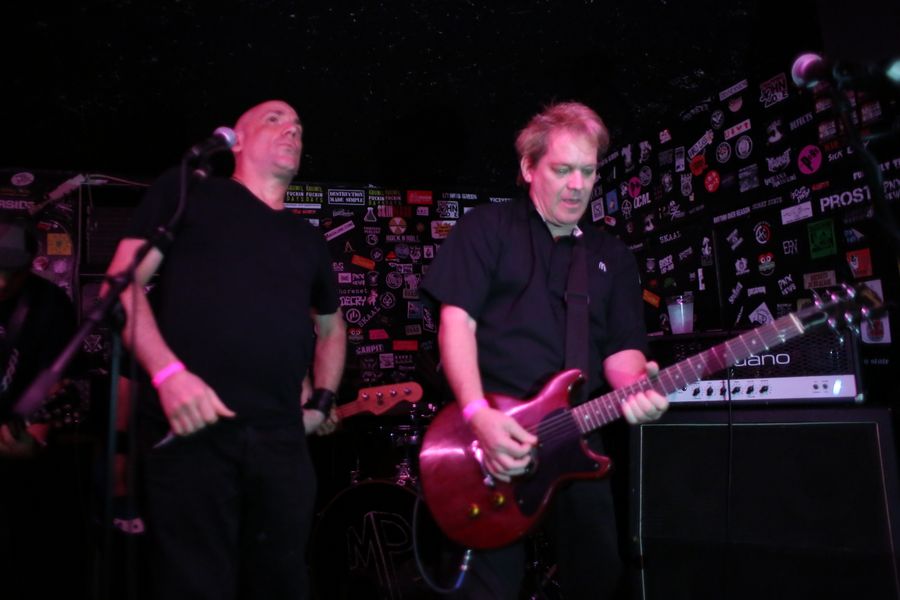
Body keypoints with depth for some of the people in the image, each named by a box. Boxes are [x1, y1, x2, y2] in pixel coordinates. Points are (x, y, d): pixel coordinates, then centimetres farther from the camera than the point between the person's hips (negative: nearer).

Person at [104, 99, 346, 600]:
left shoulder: (308, 239, 23)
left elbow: (331, 326, 35)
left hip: (281, 439, 5)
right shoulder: (187, 192, 8)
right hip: (192, 427, -4)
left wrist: (323, 401, 19)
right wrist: (168, 373, -15)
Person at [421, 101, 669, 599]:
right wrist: (478, 414, -20)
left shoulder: (612, 255, 16)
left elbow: (621, 346, 11)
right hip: (490, 434, -4)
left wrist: (635, 385, -14)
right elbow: (456, 320, -7)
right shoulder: (486, 228, 3)